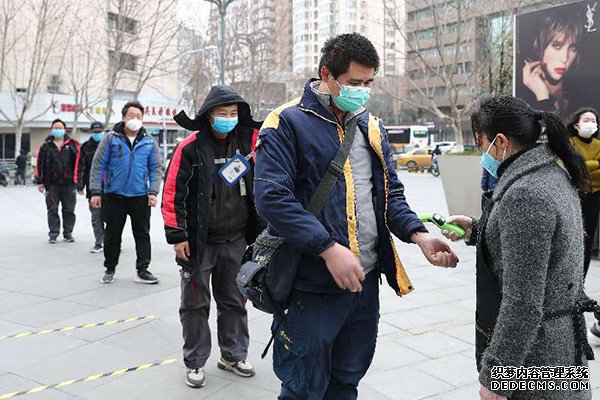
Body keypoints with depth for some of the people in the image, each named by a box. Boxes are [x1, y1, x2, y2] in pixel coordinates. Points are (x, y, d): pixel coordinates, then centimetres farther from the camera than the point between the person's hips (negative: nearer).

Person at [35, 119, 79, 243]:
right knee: (52, 210, 4)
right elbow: (40, 164, 6)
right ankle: (53, 234, 10)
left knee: (69, 210, 6)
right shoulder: (46, 146, 6)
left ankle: (68, 233, 16)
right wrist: (40, 181, 2)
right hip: (52, 184, 1)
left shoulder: (72, 144, 4)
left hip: (68, 183, 0)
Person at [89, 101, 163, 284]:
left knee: (142, 234, 5)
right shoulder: (111, 138, -1)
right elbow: (98, 165, -2)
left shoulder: (149, 142, 5)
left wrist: (153, 192, -7)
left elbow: (156, 168, 4)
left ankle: (142, 271, 13)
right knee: (112, 234, 9)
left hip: (140, 197, 1)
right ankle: (110, 269, 25)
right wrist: (96, 192, -7)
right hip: (114, 196, -1)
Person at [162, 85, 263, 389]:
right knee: (195, 304, 6)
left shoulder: (246, 142, 3)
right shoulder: (191, 148, -10)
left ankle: (233, 355, 32)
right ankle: (195, 362, 22)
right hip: (199, 242, -4)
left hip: (236, 241, 4)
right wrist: (176, 235, -12)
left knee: (234, 301, 16)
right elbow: (173, 192, -11)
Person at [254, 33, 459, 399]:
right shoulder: (288, 123, -8)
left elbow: (391, 192, 15)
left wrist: (419, 235, -4)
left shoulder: (372, 127, 13)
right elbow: (272, 197, -18)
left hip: (365, 281, 6)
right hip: (311, 285, -6)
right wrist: (329, 248, -25)